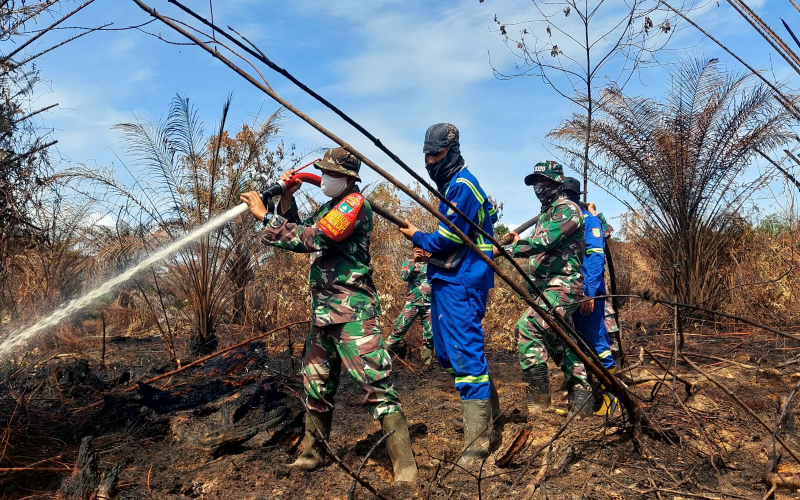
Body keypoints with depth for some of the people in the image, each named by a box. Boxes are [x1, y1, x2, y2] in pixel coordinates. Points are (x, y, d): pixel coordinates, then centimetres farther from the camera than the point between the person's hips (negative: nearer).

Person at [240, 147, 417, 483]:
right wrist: (287, 198, 8)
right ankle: (312, 454, 31)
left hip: (352, 311, -9)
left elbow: (311, 238, -20)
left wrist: (264, 215, -14)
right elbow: (296, 234, 21)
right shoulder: (328, 208, 19)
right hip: (323, 312, 9)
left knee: (375, 386, -10)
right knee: (316, 386, 16)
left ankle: (405, 466, -4)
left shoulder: (356, 203, -10)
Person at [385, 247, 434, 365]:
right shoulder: (408, 262, 8)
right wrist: (414, 261, -12)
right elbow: (404, 276, -8)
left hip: (429, 305, 2)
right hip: (412, 303, -2)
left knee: (429, 335, 3)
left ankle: (427, 362, 15)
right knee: (399, 329, -7)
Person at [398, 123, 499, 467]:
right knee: (448, 353, 17)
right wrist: (428, 246, 6)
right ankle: (489, 407, 35)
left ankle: (477, 440, -3)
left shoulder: (462, 186, -13)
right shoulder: (450, 186, 19)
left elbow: (448, 239, -19)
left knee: (466, 354, -9)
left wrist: (418, 238, -3)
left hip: (460, 285, -11)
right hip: (446, 281, 11)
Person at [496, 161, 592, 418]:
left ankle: (537, 394, -17)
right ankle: (581, 401, 20)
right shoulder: (546, 214, 23)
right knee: (563, 346, 13)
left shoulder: (567, 209, -8)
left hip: (562, 286, -11)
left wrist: (505, 249, -27)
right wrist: (520, 241, 11)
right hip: (546, 288, 11)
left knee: (527, 327, -23)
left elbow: (545, 241, -24)